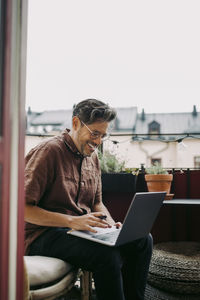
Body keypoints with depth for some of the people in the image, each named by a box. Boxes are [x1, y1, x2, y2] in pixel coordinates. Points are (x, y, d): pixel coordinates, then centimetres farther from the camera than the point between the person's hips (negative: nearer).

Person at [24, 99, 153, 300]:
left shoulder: (92, 157, 12)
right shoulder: (49, 151, -13)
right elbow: (23, 208, -18)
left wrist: (111, 224, -2)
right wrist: (72, 221, -27)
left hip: (81, 229, 8)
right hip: (43, 235, -7)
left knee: (142, 240, -7)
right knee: (107, 254, -32)